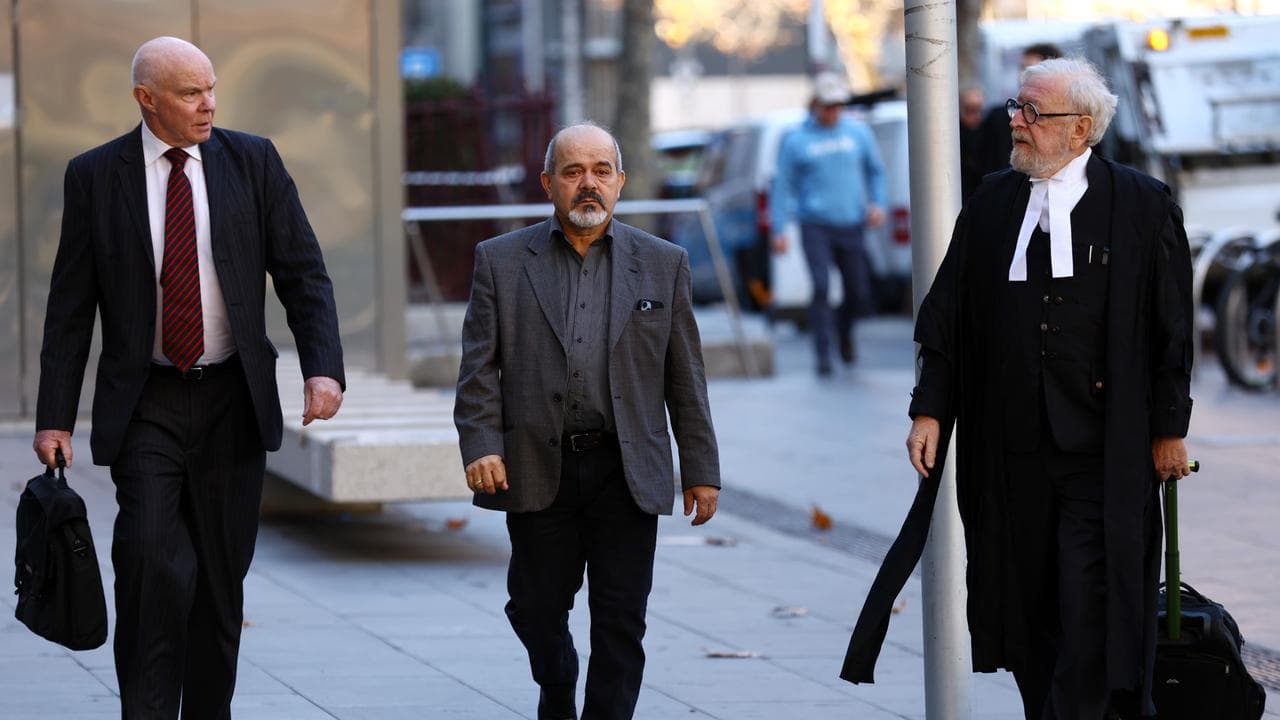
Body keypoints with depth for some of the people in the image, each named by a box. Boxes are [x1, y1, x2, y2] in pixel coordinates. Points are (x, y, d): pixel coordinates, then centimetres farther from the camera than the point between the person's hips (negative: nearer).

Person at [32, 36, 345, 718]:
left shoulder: (252, 161, 2)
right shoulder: (95, 176, -1)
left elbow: (303, 273, 2)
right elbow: (70, 307, 1)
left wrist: (323, 368, -13)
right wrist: (55, 418, -4)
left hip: (232, 403, 2)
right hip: (145, 406, -2)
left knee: (222, 578, 8)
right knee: (152, 566, -17)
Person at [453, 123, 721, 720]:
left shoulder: (663, 264, 8)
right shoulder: (501, 261, 6)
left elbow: (685, 377, 8)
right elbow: (479, 367, 2)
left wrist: (701, 469, 5)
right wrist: (480, 445, -11)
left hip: (627, 473, 0)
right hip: (538, 469, 0)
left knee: (620, 621, -3)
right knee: (537, 609, 9)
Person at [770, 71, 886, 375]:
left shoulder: (858, 132, 8)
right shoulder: (796, 140, 1)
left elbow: (875, 170, 19)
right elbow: (783, 186, 4)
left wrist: (877, 203, 3)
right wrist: (779, 230, -2)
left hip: (850, 225, 3)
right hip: (815, 226, -3)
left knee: (860, 295, 4)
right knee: (821, 287, -18)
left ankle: (844, 328, 36)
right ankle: (823, 353, -12)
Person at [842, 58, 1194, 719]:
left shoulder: (1142, 205, -2)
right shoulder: (991, 204, 8)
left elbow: (1172, 327, 0)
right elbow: (946, 316, 9)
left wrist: (1168, 427, -1)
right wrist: (929, 410, 2)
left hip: (1104, 453, -4)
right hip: (1010, 452, 4)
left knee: (1090, 612, -7)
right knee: (1027, 608, 8)